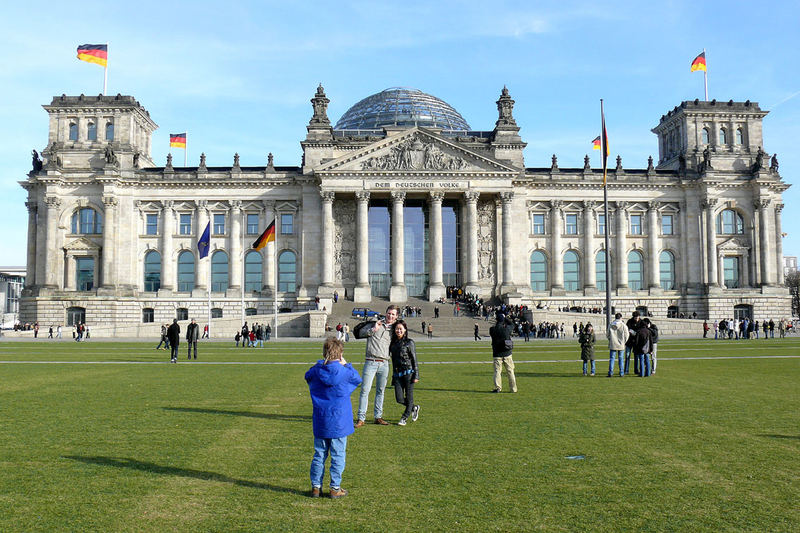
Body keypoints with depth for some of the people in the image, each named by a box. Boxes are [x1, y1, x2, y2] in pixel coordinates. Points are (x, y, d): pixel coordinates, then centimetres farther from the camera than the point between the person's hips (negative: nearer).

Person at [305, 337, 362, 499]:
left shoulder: (315, 371, -4)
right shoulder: (344, 373, -13)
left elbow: (308, 377, 19)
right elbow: (357, 378, 7)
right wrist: (346, 364, 16)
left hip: (319, 422, 4)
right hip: (338, 422, -3)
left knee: (319, 454, 13)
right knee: (338, 455, 7)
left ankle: (316, 487, 18)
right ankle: (335, 488, 11)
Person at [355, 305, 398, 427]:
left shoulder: (393, 329, 13)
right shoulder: (375, 323, 3)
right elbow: (361, 332, -5)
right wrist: (373, 329, -17)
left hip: (384, 364, 4)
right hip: (371, 362, -4)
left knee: (380, 391, 10)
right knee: (365, 390, -6)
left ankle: (378, 417, 18)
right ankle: (361, 418, -2)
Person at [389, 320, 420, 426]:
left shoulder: (409, 343, -3)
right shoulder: (393, 343, 11)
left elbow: (414, 360, -3)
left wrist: (416, 375, -8)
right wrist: (393, 376, 15)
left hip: (408, 372, -4)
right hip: (397, 374, 4)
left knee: (409, 397, 2)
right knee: (399, 399, 0)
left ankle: (404, 418, 20)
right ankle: (414, 408, 27)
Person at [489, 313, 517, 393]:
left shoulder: (492, 329, -10)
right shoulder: (507, 328, -8)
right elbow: (511, 324, 14)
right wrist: (505, 318, 23)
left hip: (497, 354, -1)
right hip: (507, 354, 1)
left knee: (497, 371, 6)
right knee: (510, 371, 9)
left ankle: (498, 387, -1)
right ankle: (513, 388, 15)